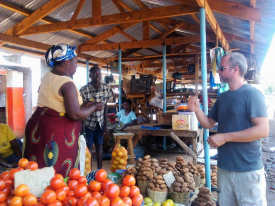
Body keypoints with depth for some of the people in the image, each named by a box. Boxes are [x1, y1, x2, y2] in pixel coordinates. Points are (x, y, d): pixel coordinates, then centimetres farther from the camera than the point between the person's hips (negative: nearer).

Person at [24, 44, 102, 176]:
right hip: (57, 133, -8)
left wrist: (84, 105, 17)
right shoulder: (67, 84, -17)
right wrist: (94, 107, -4)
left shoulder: (47, 77, 10)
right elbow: (75, 114, -22)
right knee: (58, 176, 3)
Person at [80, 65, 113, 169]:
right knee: (88, 147, 1)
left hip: (100, 122, 4)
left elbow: (105, 106, 4)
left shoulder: (106, 88, -4)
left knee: (99, 145, 15)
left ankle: (100, 169, 28)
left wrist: (105, 122, 4)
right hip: (88, 123, -4)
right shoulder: (84, 90, -19)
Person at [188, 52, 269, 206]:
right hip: (224, 166, 7)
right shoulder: (223, 97, 10)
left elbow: (263, 130, -21)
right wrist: (197, 109, -5)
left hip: (248, 170, -7)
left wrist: (225, 137, -20)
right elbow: (208, 123, 14)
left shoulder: (252, 94, -13)